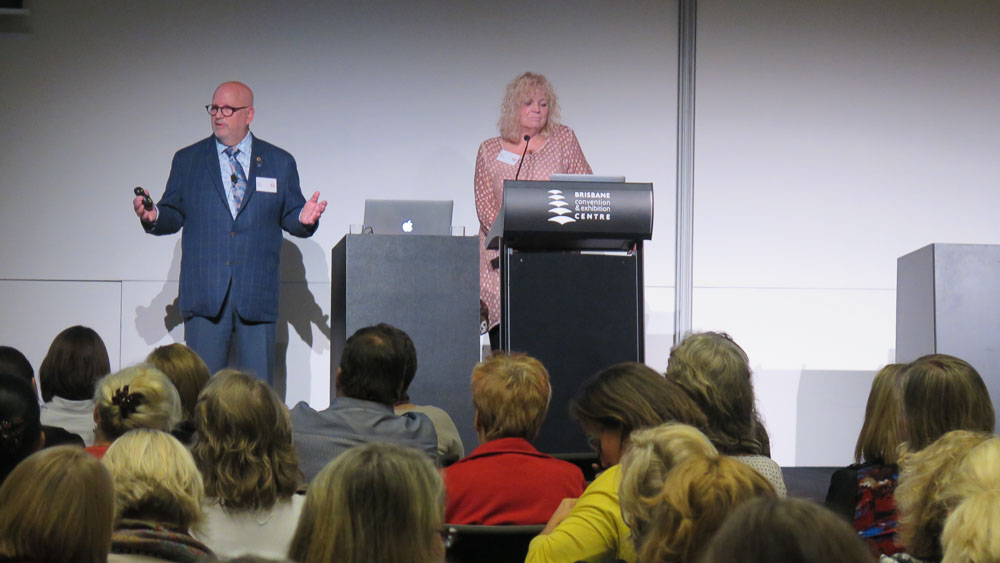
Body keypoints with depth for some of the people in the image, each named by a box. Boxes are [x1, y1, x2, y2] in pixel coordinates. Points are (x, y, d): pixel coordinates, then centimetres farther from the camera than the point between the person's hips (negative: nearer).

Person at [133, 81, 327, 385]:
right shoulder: (187, 160, 11)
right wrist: (154, 217, -12)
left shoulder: (279, 163, 10)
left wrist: (304, 219, -13)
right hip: (205, 294, 0)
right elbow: (174, 215, 10)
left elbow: (290, 217, 9)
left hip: (257, 294, 0)